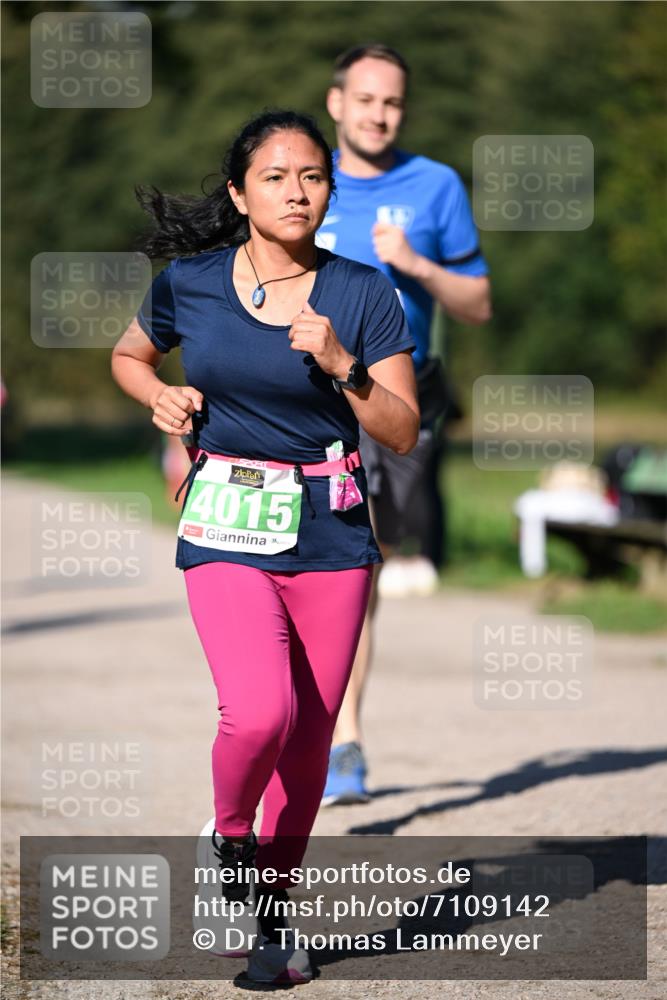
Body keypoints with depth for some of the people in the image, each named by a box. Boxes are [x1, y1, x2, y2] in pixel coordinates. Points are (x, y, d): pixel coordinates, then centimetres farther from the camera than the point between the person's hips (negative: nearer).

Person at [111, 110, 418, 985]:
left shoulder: (362, 294, -1)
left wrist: (340, 364, -17)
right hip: (228, 528, -1)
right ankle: (229, 836, 10)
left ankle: (270, 912, 23)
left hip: (331, 534, 1)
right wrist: (163, 398, -1)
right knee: (259, 713, -21)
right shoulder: (189, 284, 1)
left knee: (308, 743, 4)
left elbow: (402, 433, -2)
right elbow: (128, 358, 20)